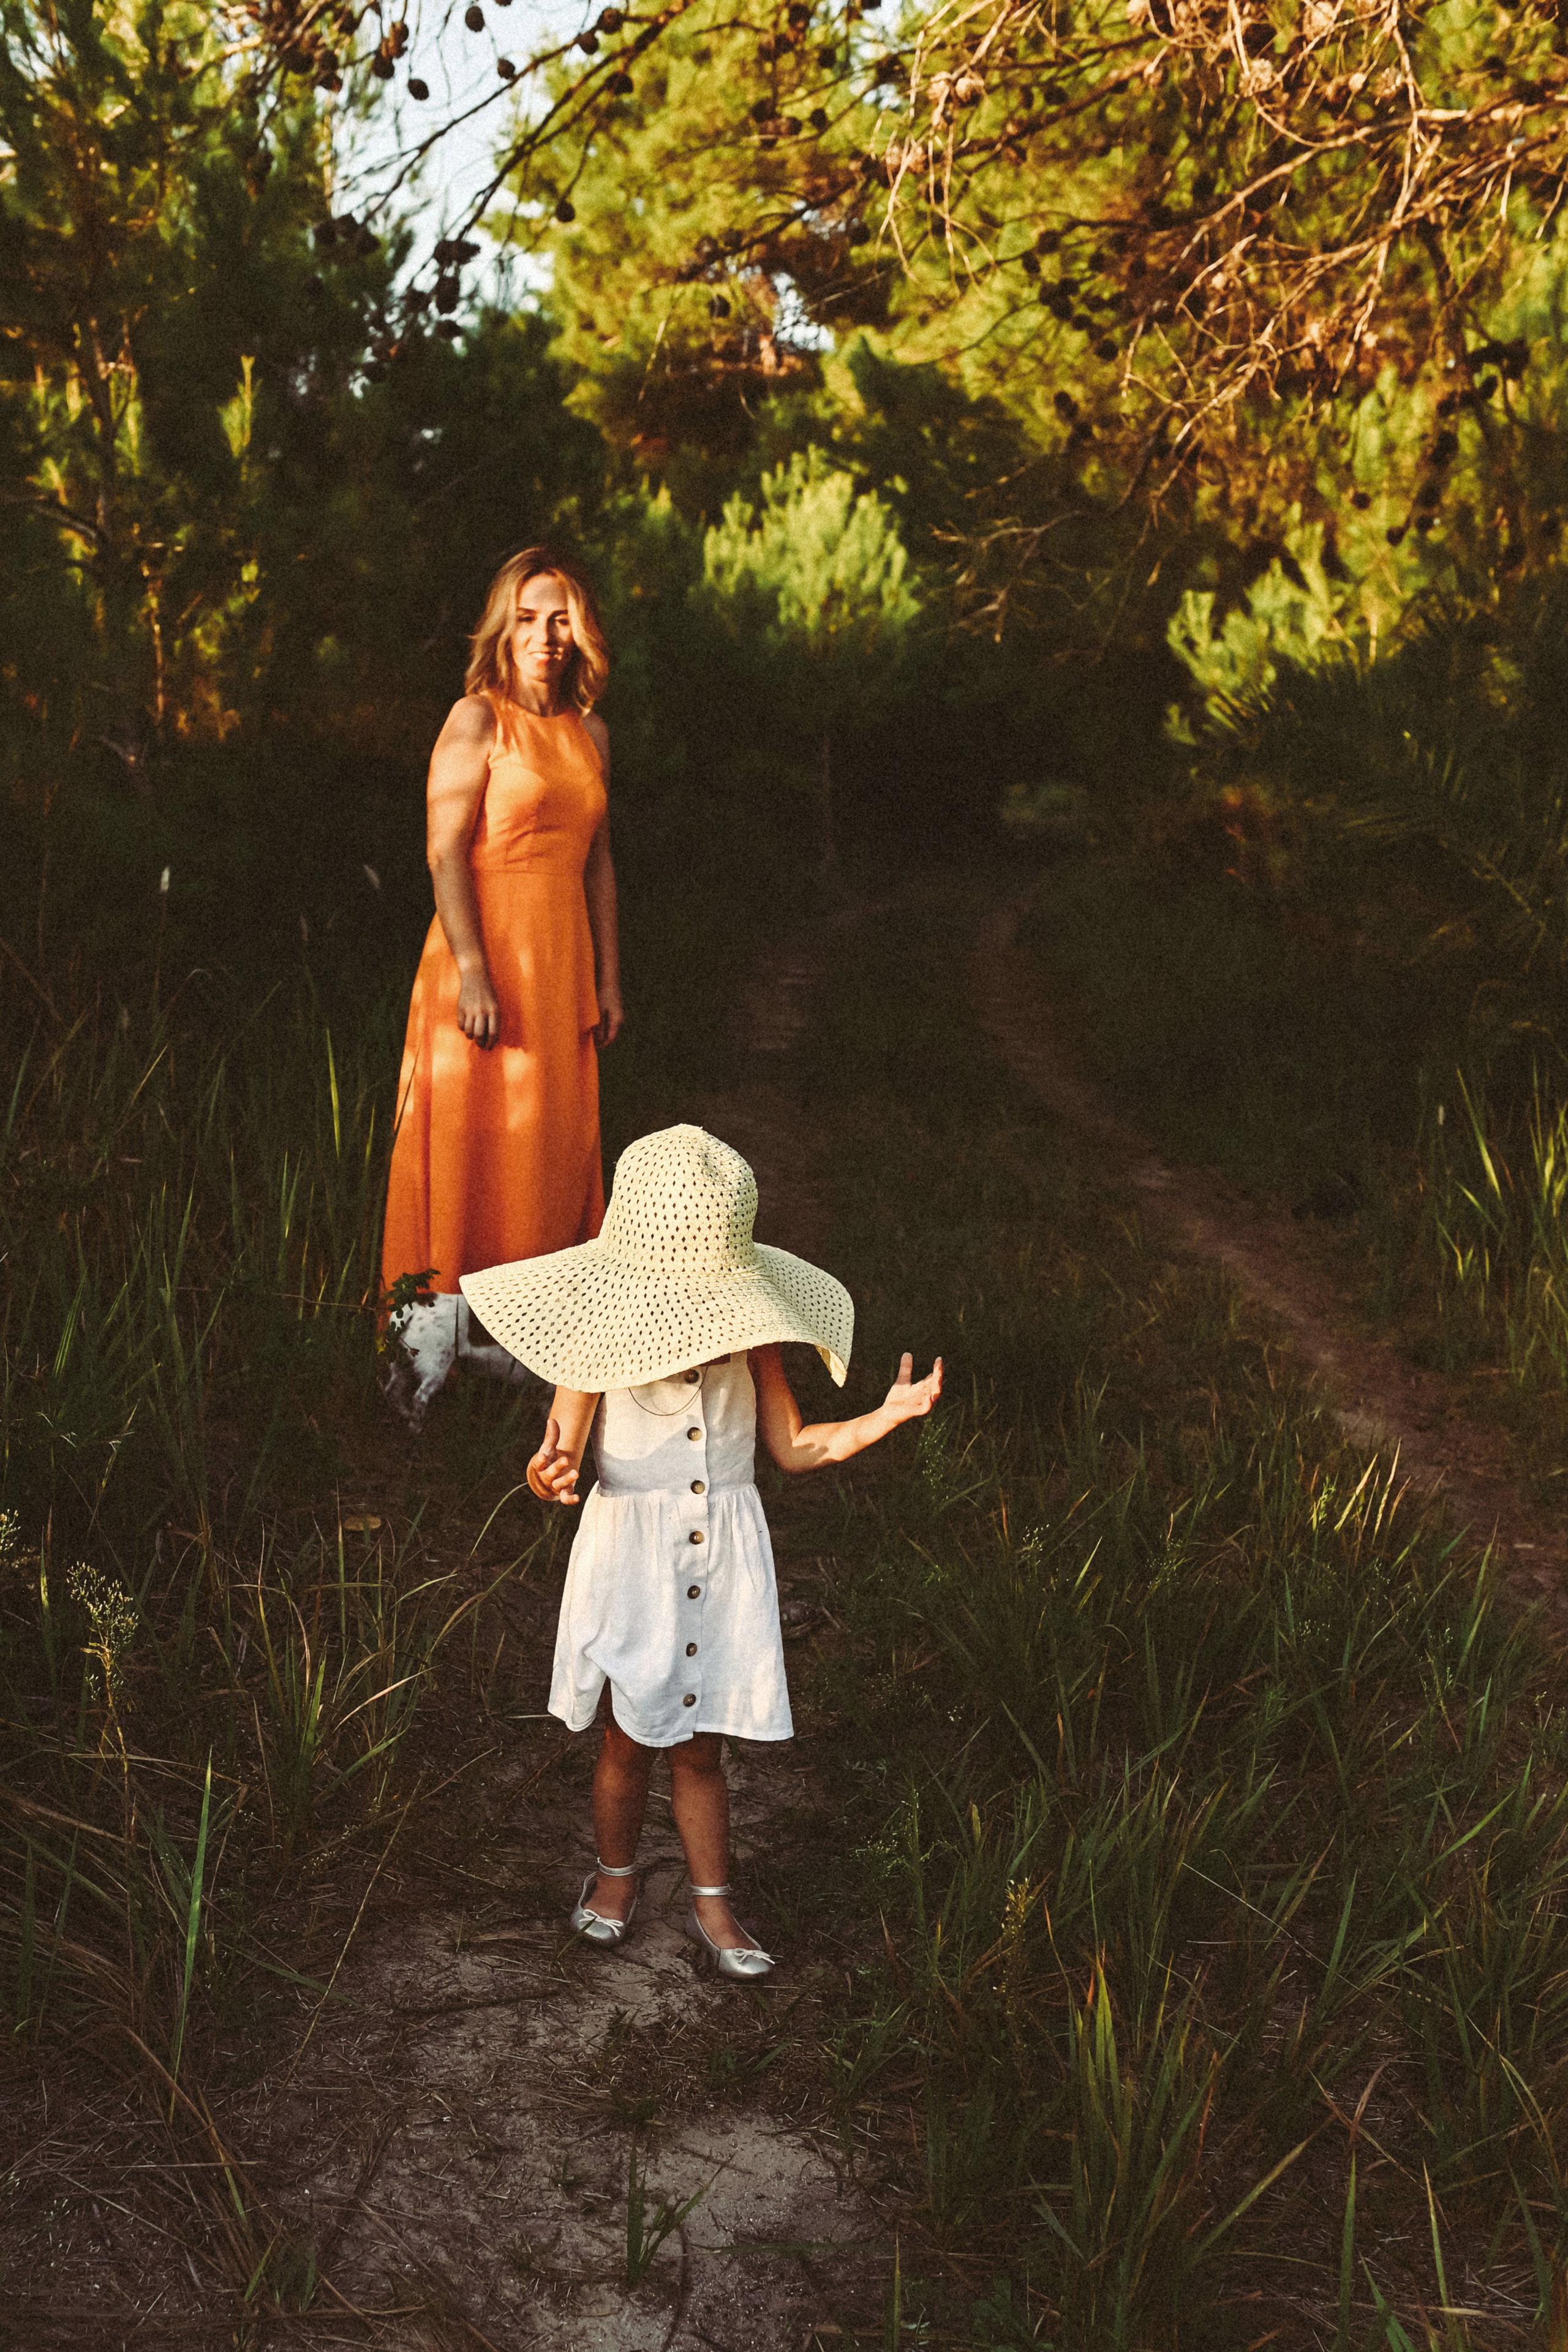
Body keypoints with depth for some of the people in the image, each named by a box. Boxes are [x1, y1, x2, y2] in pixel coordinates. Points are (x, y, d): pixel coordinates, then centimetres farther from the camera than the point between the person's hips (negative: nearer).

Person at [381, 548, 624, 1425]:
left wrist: (608, 980, 15)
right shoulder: (478, 720, -6)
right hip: (488, 956, -7)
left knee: (555, 1141, 8)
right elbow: (446, 851, -12)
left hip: (562, 965, 7)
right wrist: (472, 972, -20)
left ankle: (503, 1329, 19)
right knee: (470, 1142, -5)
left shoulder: (590, 734, 13)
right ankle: (429, 1352, 1)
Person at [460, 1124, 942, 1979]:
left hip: (726, 1548, 2)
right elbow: (567, 1447, -15)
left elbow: (794, 1447, 1)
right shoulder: (603, 1329, -13)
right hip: (631, 1547, -2)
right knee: (630, 1738, 11)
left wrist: (889, 1415, -12)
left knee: (697, 1742, 11)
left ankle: (712, 1905, 28)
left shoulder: (747, 1327, -4)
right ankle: (615, 1875, 38)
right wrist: (550, 1473, -39)